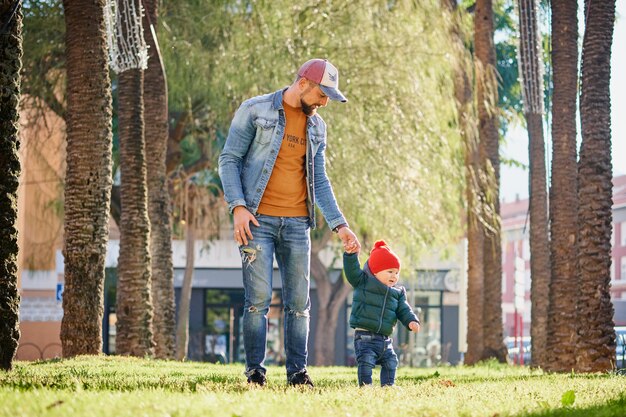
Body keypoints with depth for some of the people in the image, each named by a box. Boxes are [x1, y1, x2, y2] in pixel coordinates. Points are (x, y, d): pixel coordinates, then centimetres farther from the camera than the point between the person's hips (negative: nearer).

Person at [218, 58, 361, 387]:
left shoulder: (316, 126, 14)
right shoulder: (254, 111, -1)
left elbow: (319, 180, 17)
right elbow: (229, 160, -3)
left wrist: (338, 224, 7)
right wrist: (238, 207, -15)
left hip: (297, 223, 5)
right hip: (258, 220, -5)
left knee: (299, 301, 1)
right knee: (258, 298, -9)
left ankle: (297, 371, 6)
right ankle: (255, 370, -2)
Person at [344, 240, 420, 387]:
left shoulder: (398, 293, 12)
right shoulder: (363, 282, -1)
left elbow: (403, 310, 10)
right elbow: (352, 271, -12)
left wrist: (411, 321, -10)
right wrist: (351, 255, -27)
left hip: (385, 339, 6)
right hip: (365, 336, -6)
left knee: (391, 362, 11)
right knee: (366, 361, -19)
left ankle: (388, 385, 20)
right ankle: (365, 385, -15)